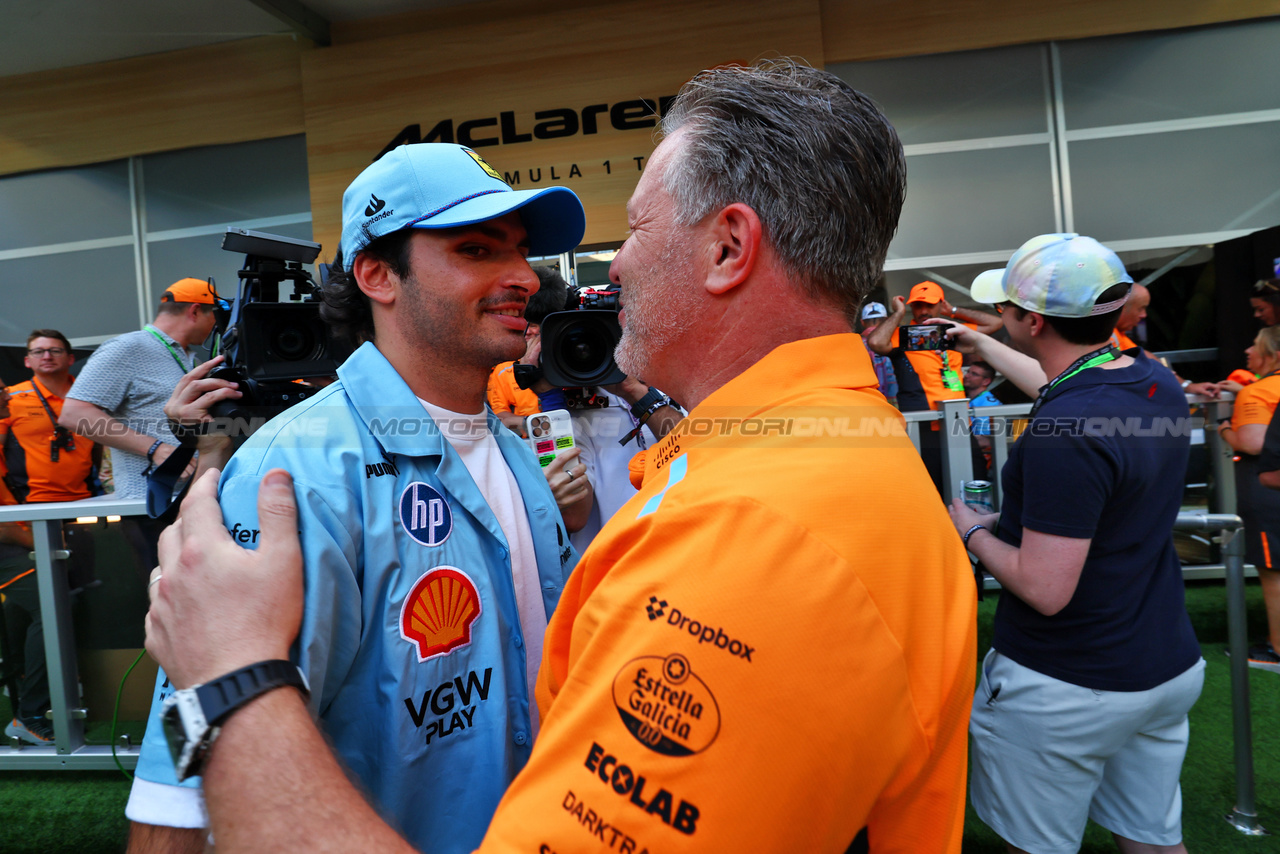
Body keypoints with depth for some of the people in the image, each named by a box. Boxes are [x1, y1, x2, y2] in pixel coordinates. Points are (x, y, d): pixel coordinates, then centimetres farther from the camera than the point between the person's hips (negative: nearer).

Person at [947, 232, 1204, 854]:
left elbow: (1045, 589, -28)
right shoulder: (1159, 384, -1)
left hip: (1066, 690, -8)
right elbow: (1064, 385, 22)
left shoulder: (1063, 432, -29)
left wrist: (973, 531, -10)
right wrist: (980, 346, 32)